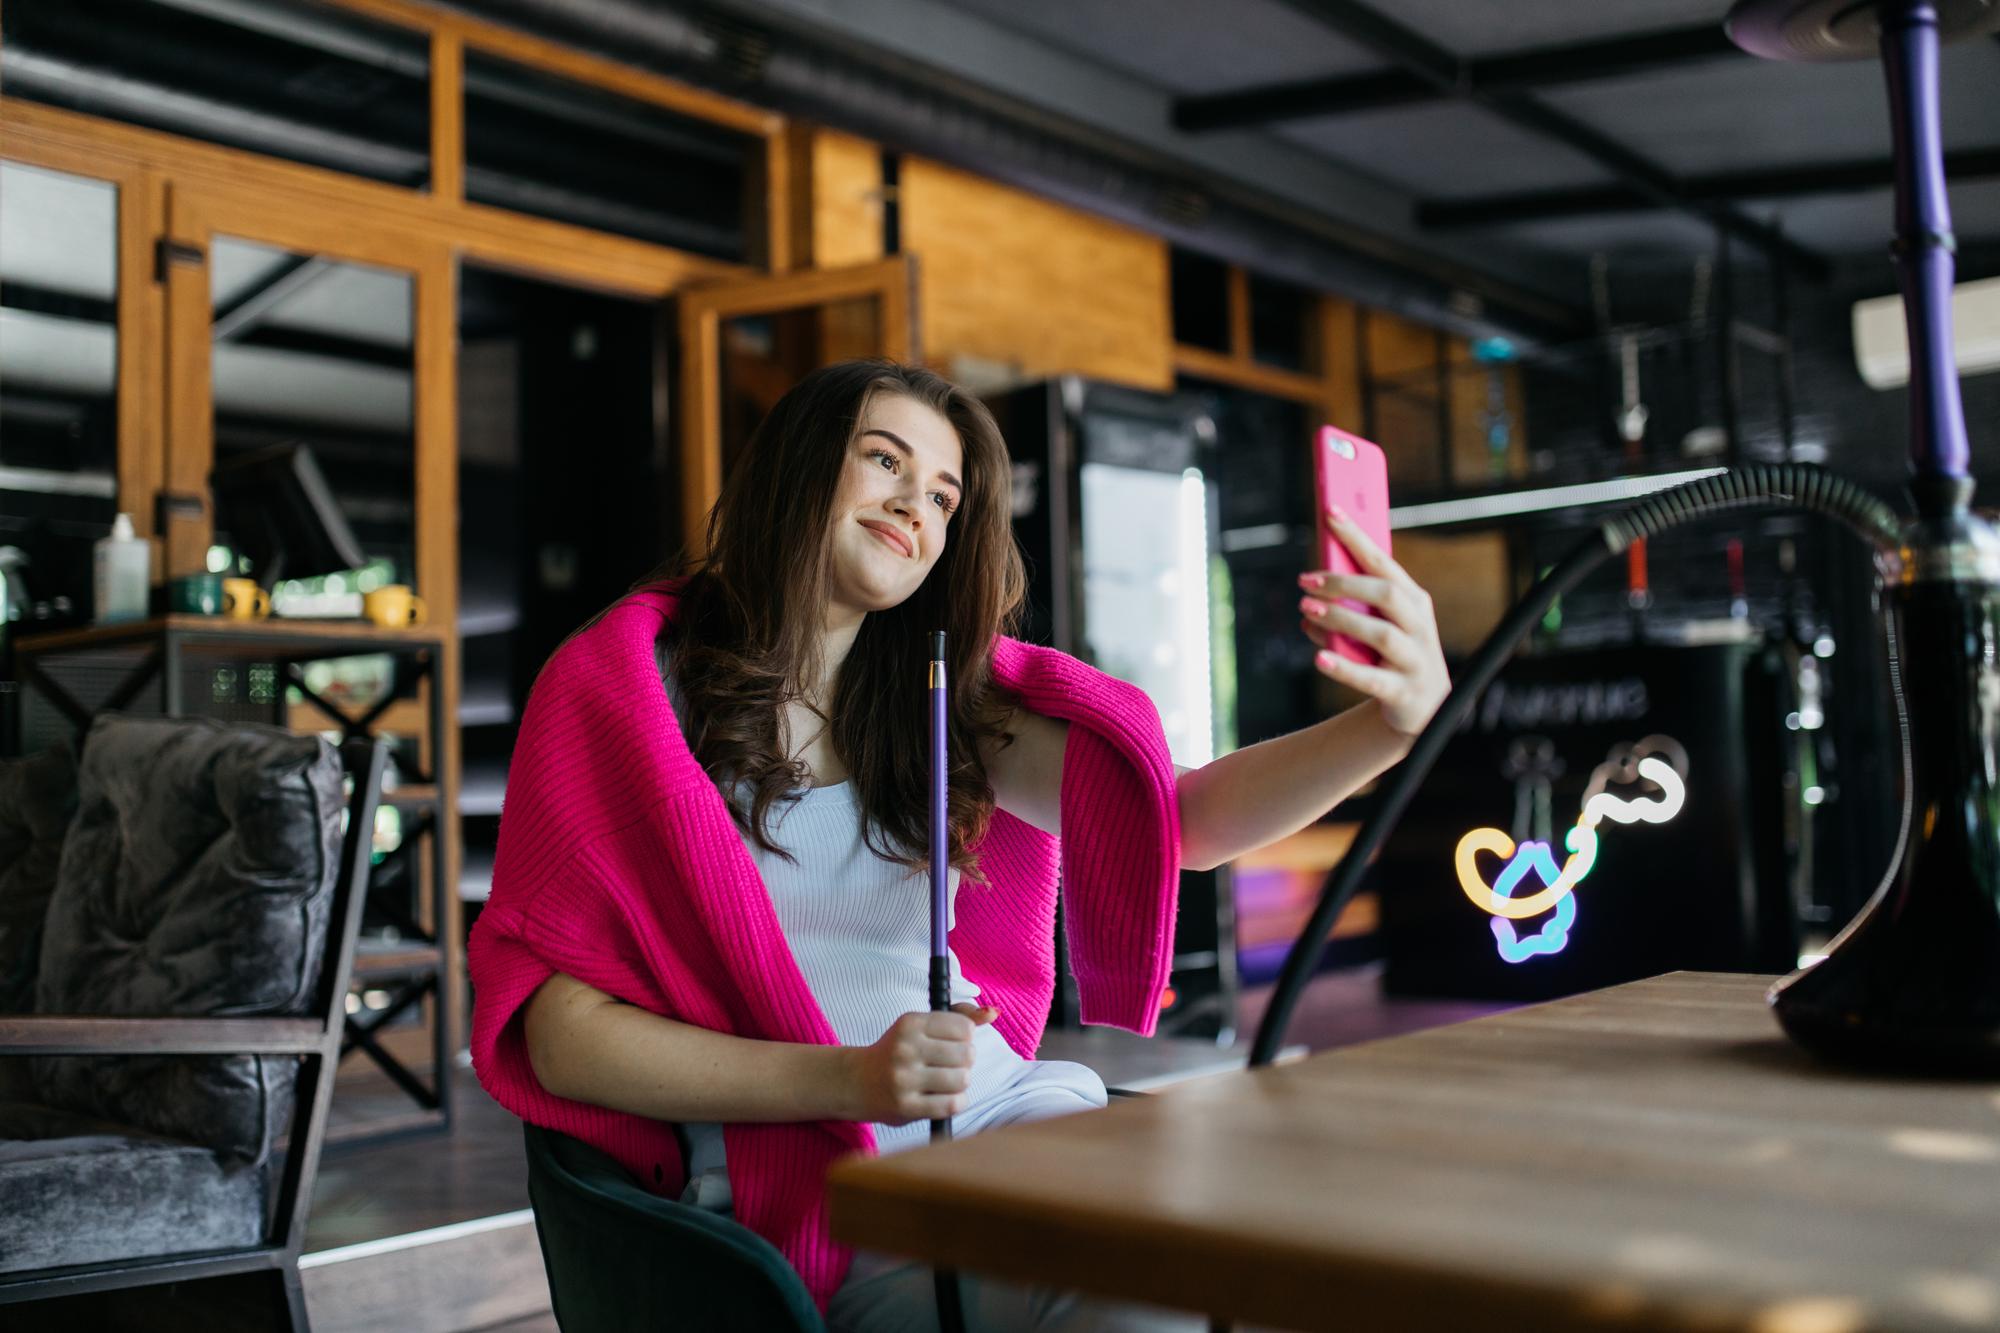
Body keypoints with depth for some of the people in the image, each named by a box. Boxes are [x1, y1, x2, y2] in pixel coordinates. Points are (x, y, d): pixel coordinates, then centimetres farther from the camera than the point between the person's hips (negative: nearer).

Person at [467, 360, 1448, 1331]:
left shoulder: (939, 699, 13)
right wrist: (848, 1080, -17)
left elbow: (1181, 817, -3)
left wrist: (1387, 727, -23)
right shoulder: (619, 686, 1)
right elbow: (560, 1038, -5)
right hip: (822, 1183, -5)